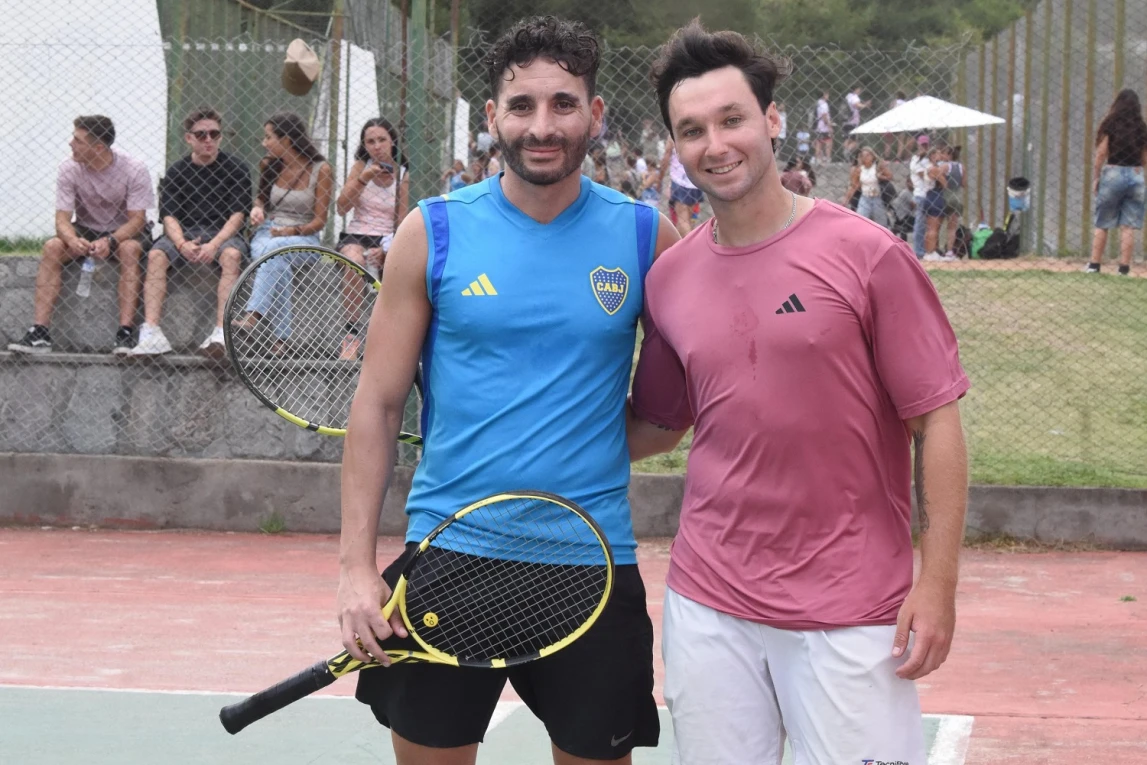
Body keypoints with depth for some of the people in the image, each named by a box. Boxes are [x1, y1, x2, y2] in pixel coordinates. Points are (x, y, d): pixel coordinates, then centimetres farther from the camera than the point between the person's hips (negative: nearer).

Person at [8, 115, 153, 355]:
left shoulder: (134, 169, -19)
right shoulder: (69, 169, -12)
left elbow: (137, 219, -20)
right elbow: (62, 219, -14)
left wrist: (110, 241, -39)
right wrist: (73, 240, -38)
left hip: (125, 232, -3)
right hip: (86, 230, 3)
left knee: (129, 249, -36)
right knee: (52, 247, -25)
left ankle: (125, 334, -39)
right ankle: (39, 333, -29)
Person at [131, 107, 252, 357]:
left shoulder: (236, 169, 4)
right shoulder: (175, 173, 9)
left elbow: (237, 215, -5)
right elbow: (169, 216, 0)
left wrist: (215, 244, -22)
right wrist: (182, 244, -22)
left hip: (223, 233, -2)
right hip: (185, 233, 2)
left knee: (231, 255, -35)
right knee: (156, 255, -26)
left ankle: (222, 332, -46)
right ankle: (151, 332, -36)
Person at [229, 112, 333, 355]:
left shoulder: (321, 170, -2)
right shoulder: (268, 165, 12)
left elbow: (319, 221, -3)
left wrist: (293, 231, -20)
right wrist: (257, 208, 6)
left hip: (304, 238, -3)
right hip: (268, 232, 3)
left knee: (274, 249, -40)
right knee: (277, 263, -36)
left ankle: (254, 314, -53)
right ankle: (281, 336, -44)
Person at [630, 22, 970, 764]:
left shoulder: (867, 255, -8)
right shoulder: (669, 278, 5)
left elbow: (937, 422, -6)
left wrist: (938, 583, -10)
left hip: (852, 612, -4)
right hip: (708, 605, 4)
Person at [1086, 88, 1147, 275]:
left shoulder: (1110, 124, -5)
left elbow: (1101, 153, -6)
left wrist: (1096, 176, 2)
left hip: (1113, 173, -2)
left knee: (1102, 224, 7)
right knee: (1128, 226, 3)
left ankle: (1094, 265, 8)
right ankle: (1124, 267, 1)